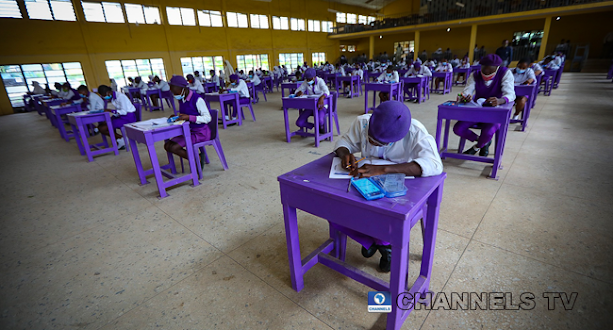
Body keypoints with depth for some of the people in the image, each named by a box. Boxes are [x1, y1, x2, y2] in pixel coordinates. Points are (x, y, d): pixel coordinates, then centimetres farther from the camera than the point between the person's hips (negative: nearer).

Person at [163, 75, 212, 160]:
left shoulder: (197, 99, -18)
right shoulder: (181, 99, 7)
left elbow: (207, 118, -20)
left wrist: (188, 117, -29)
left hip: (200, 133, -9)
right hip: (188, 131, 9)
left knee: (174, 148, -19)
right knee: (167, 146, -4)